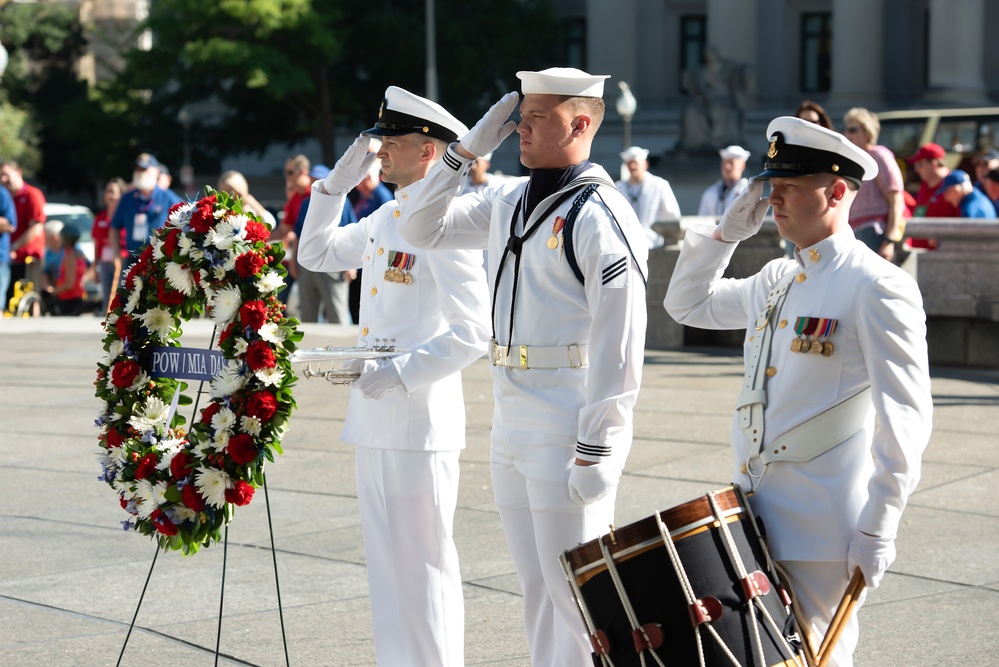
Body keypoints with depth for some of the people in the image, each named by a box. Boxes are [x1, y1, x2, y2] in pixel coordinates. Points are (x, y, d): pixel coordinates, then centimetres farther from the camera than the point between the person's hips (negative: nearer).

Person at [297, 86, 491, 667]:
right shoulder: (385, 218, 12)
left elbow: (473, 333, -20)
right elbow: (316, 254, 24)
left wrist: (401, 372, -26)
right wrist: (337, 183, 12)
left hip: (420, 423, -9)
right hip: (376, 422, 9)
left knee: (423, 565, -2)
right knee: (388, 567, 15)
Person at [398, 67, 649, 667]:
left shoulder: (601, 216, -14)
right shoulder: (508, 202, 11)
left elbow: (619, 346, -17)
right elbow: (422, 229, 18)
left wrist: (596, 451, -20)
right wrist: (467, 151, 7)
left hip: (568, 434, -8)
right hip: (510, 430, 8)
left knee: (574, 592, -3)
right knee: (537, 589, 15)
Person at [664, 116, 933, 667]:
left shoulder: (878, 288, -11)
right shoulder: (775, 282, 13)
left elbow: (905, 417, -15)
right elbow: (687, 302, 28)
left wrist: (878, 532, -18)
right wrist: (728, 230, 13)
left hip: (822, 535, -8)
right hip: (755, 520, 8)